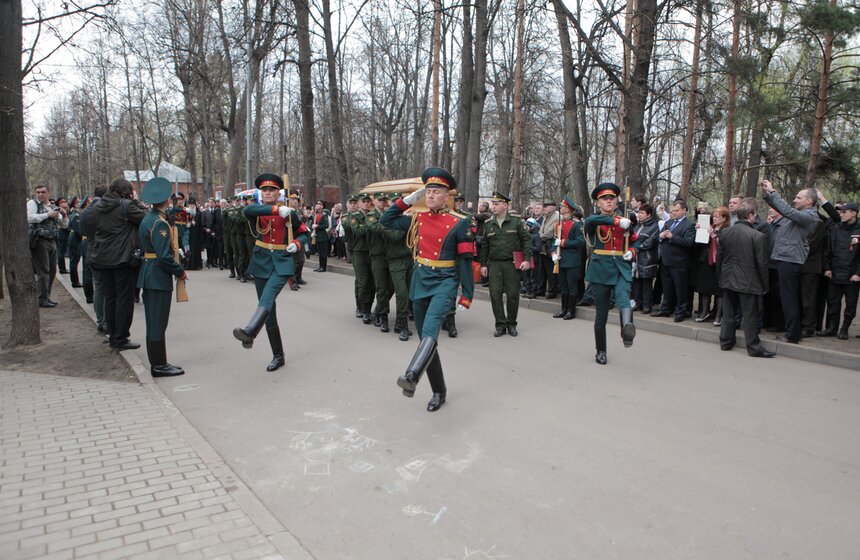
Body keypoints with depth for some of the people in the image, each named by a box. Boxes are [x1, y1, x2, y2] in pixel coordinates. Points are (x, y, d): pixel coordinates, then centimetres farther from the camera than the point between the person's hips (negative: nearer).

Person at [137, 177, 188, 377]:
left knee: (153, 322, 14)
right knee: (158, 323, -2)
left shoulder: (147, 219, 12)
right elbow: (164, 255, -22)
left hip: (149, 276, 10)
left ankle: (156, 363, 22)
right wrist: (180, 272, -10)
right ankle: (159, 365, 5)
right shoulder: (160, 223, -17)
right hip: (159, 277, -10)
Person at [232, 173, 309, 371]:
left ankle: (249, 333, -51)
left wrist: (297, 244, -10)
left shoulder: (289, 213, 2)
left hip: (282, 262, -3)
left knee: (268, 297, -30)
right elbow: (247, 210, -22)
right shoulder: (257, 212, 3)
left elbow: (304, 234, 13)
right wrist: (276, 209, -28)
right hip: (261, 263, 3)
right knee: (269, 309, 6)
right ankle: (278, 356, 15)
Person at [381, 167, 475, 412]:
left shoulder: (458, 224, -5)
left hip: (445, 283, -5)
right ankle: (439, 392, 22)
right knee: (426, 337, 9)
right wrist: (408, 199, 9)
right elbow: (386, 220, 18)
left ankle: (411, 377, -49)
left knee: (430, 329, -32)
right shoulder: (417, 219, 9)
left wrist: (466, 296, -7)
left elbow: (465, 261, -5)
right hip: (420, 282, 5)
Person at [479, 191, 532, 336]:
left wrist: (527, 259, -9)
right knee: (495, 295, -2)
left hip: (512, 264, -2)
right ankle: (500, 325, 9)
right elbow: (484, 246, 11)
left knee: (513, 295, 3)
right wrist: (483, 264, 6)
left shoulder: (516, 222, 1)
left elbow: (527, 239, -1)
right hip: (494, 264, 2)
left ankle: (511, 324, 18)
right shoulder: (488, 225, 9)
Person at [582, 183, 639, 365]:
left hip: (622, 270, 1)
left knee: (624, 301, -29)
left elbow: (635, 242, 24)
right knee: (601, 313, 6)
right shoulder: (594, 222, 0)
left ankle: (627, 333, -52)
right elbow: (590, 220, -26)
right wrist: (617, 222, -31)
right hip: (600, 270, -1)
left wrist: (631, 252, 1)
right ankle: (601, 351, 21)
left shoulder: (625, 222, 11)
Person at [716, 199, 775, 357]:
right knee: (750, 315, 2)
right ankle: (754, 347, 9)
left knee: (728, 313, 15)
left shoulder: (724, 232, -1)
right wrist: (764, 285, -1)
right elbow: (762, 264, -11)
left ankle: (725, 341, 22)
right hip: (748, 282, -5)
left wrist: (720, 276, 17)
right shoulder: (758, 236, -14)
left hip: (728, 279, 5)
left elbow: (719, 257, 6)